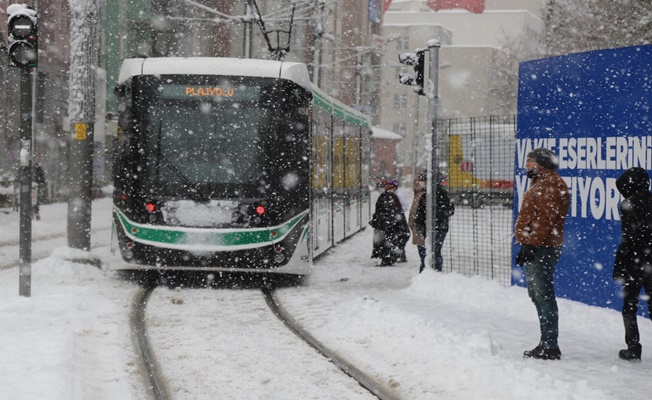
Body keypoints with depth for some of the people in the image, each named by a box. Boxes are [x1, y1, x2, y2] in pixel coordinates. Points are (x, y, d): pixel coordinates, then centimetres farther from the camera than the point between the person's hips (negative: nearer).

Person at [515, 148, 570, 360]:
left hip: (542, 248, -11)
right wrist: (526, 244, 22)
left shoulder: (551, 185, -13)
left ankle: (550, 346, -10)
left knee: (543, 296, -10)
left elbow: (546, 219, -21)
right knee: (537, 294, 15)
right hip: (536, 248, 11)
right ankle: (547, 344, 21)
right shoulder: (541, 183, 21)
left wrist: (530, 244, -23)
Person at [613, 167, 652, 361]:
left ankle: (633, 347, 3)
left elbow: (627, 240, -15)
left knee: (629, 305, 6)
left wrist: (618, 268, -10)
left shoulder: (629, 205, -11)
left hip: (634, 263, -5)